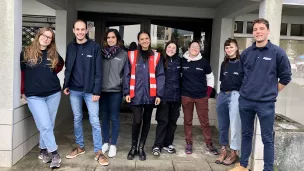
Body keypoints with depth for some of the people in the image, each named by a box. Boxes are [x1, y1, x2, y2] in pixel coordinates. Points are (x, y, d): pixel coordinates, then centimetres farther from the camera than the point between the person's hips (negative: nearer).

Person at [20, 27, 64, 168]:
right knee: (45, 126, -8)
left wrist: (51, 72, 9)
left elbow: (61, 64, 25)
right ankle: (55, 154, 2)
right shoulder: (27, 52, -1)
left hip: (53, 94, 3)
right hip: (34, 96, -3)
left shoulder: (54, 54, 5)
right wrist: (23, 91, 4)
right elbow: (21, 72, 5)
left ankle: (43, 151, 27)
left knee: (49, 125, 10)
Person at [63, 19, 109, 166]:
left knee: (94, 121, -1)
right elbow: (68, 68, 13)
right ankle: (80, 146, 29)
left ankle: (98, 151, 9)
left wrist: (97, 91, -13)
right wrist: (66, 85, 5)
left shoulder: (94, 47, -6)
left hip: (90, 91, -4)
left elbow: (98, 71, -8)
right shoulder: (70, 47, 6)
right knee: (77, 119, 14)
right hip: (74, 90, 4)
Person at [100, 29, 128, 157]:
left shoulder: (124, 54, -1)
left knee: (114, 118, 5)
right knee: (104, 118, 11)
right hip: (102, 90, 3)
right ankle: (105, 142, 23)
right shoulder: (102, 53, 6)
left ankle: (113, 145, 15)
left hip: (116, 91, -3)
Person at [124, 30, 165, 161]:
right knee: (137, 121, -6)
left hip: (150, 94, 2)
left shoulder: (156, 57, 5)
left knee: (146, 121, 10)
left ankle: (141, 147, 26)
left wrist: (159, 94, -4)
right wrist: (127, 92, -3)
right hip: (136, 94, -1)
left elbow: (160, 76, 2)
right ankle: (133, 147, 16)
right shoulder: (132, 55, 4)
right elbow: (127, 75, 4)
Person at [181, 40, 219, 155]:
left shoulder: (204, 62, 0)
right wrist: (180, 90, 3)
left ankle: (209, 144, 16)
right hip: (186, 96, 0)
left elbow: (210, 77, 9)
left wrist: (208, 92, 3)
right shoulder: (182, 61, -1)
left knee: (204, 121, 5)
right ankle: (189, 143, 20)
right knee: (187, 121, 9)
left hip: (202, 97, 0)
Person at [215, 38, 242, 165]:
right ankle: (224, 150, 21)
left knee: (235, 125, -2)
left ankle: (234, 153, 8)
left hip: (235, 95, -6)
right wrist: (223, 92, 14)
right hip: (222, 95, 6)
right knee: (222, 125, 10)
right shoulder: (224, 64, 15)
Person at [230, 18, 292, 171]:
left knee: (267, 139, 4)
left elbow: (285, 77, 1)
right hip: (245, 101, 4)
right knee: (246, 135, 15)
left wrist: (271, 93, 2)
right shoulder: (246, 53, 5)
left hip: (266, 103, -4)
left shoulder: (278, 52, -5)